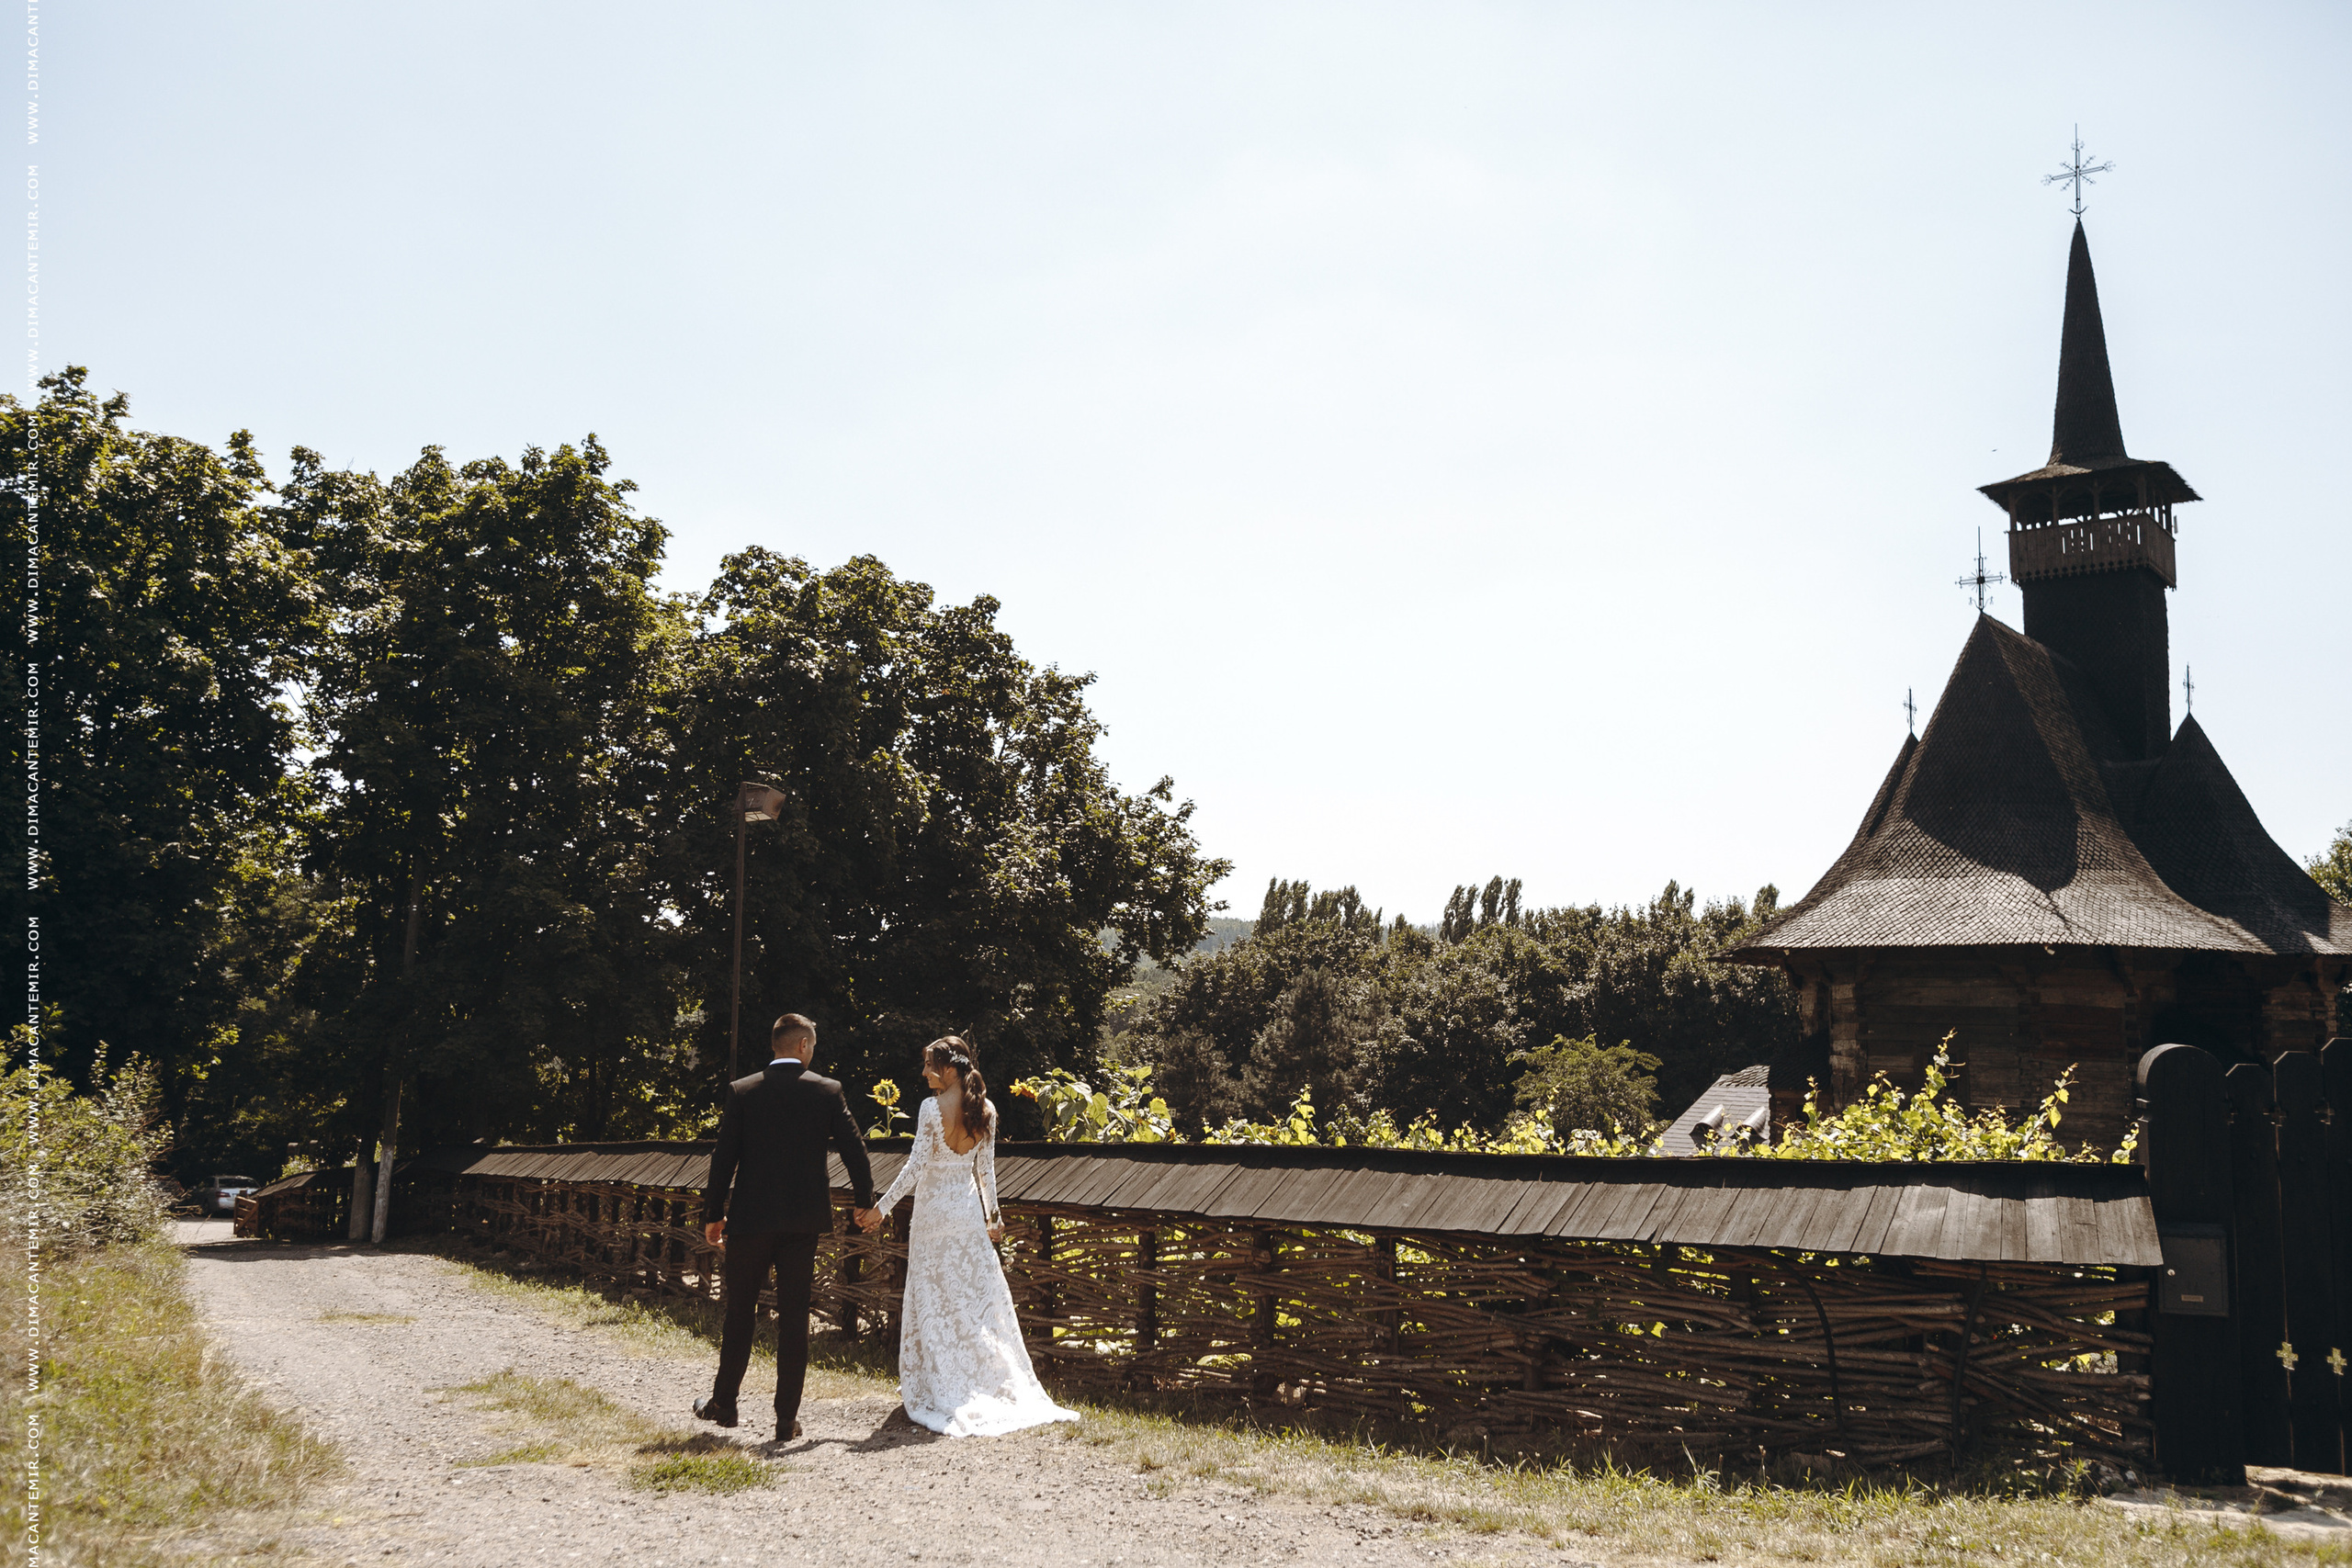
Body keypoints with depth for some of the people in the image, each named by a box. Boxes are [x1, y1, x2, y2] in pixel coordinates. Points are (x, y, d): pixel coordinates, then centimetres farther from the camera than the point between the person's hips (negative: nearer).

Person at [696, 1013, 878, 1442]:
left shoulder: (741, 1091, -3)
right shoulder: (827, 1091, -3)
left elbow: (723, 1157, -2)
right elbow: (854, 1148, 1)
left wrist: (714, 1214, 7)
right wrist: (865, 1201, 16)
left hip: (750, 1217, 0)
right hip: (803, 1220, 0)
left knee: (740, 1311, 14)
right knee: (794, 1317, 5)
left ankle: (724, 1402, 26)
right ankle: (787, 1418, 7)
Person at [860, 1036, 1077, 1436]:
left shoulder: (933, 1107, -17)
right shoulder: (986, 1110, 0)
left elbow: (916, 1166, -18)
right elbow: (986, 1169, 6)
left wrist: (881, 1208, -12)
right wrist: (993, 1213, 16)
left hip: (935, 1212, -5)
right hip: (970, 1211, 5)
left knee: (935, 1300, 6)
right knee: (979, 1296, 13)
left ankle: (941, 1391, 12)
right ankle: (991, 1382, 16)